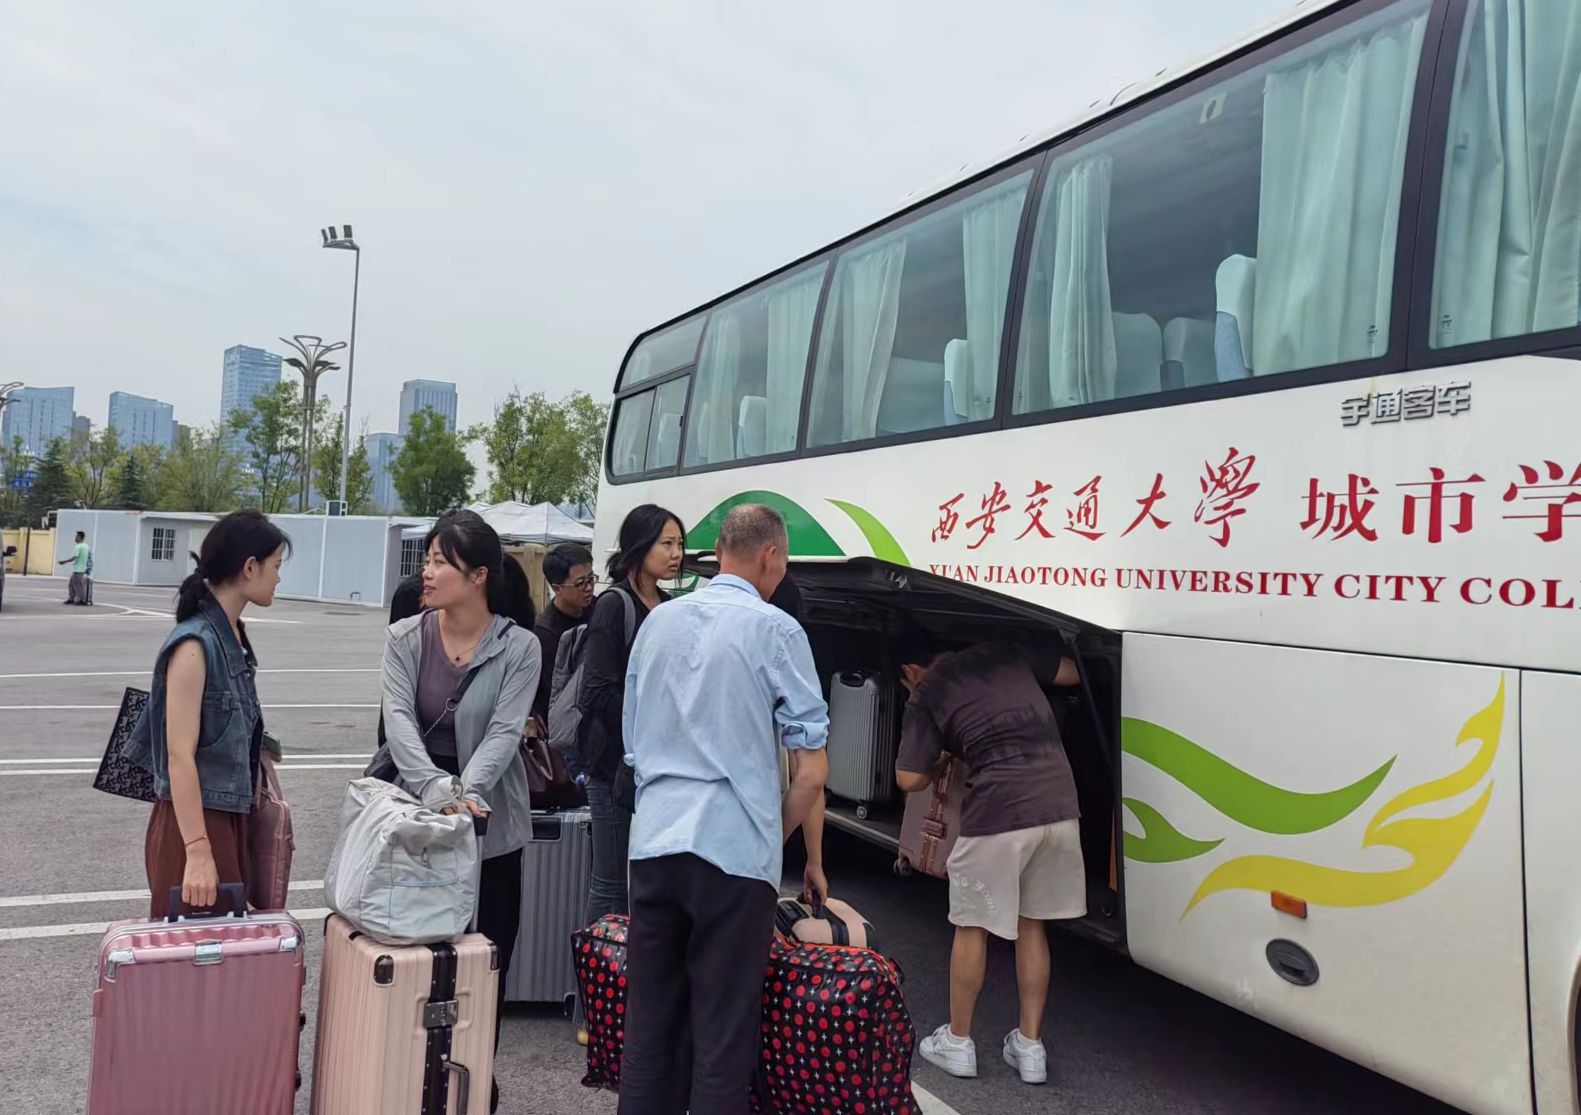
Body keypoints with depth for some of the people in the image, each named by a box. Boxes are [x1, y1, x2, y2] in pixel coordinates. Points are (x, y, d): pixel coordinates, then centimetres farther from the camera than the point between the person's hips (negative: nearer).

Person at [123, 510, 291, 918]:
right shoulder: (195, 644, -18)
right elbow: (180, 755, -21)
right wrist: (198, 852, -24)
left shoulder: (233, 636, 7)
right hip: (194, 820, -8)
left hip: (230, 817, 8)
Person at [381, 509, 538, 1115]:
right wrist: (438, 791, -30)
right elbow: (399, 721, -14)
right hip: (419, 814, 1)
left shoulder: (519, 647, -7)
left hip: (491, 822, -1)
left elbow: (504, 732, -15)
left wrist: (466, 792, -32)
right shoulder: (405, 638, -2)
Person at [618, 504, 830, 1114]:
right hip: (734, 849, -5)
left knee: (648, 1021, 12)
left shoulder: (658, 621, 12)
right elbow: (812, 768, -6)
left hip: (653, 841, 5)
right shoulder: (775, 629, -5)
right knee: (723, 1031, 3)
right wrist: (786, 842, 8)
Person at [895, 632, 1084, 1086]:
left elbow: (909, 779, 2)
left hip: (998, 813, -5)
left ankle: (957, 1041, 26)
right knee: (1031, 925, 20)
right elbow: (1073, 672, 28)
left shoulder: (925, 695, 4)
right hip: (1059, 806, 5)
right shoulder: (1005, 653, 16)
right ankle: (1030, 1046, 25)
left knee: (972, 926, 15)